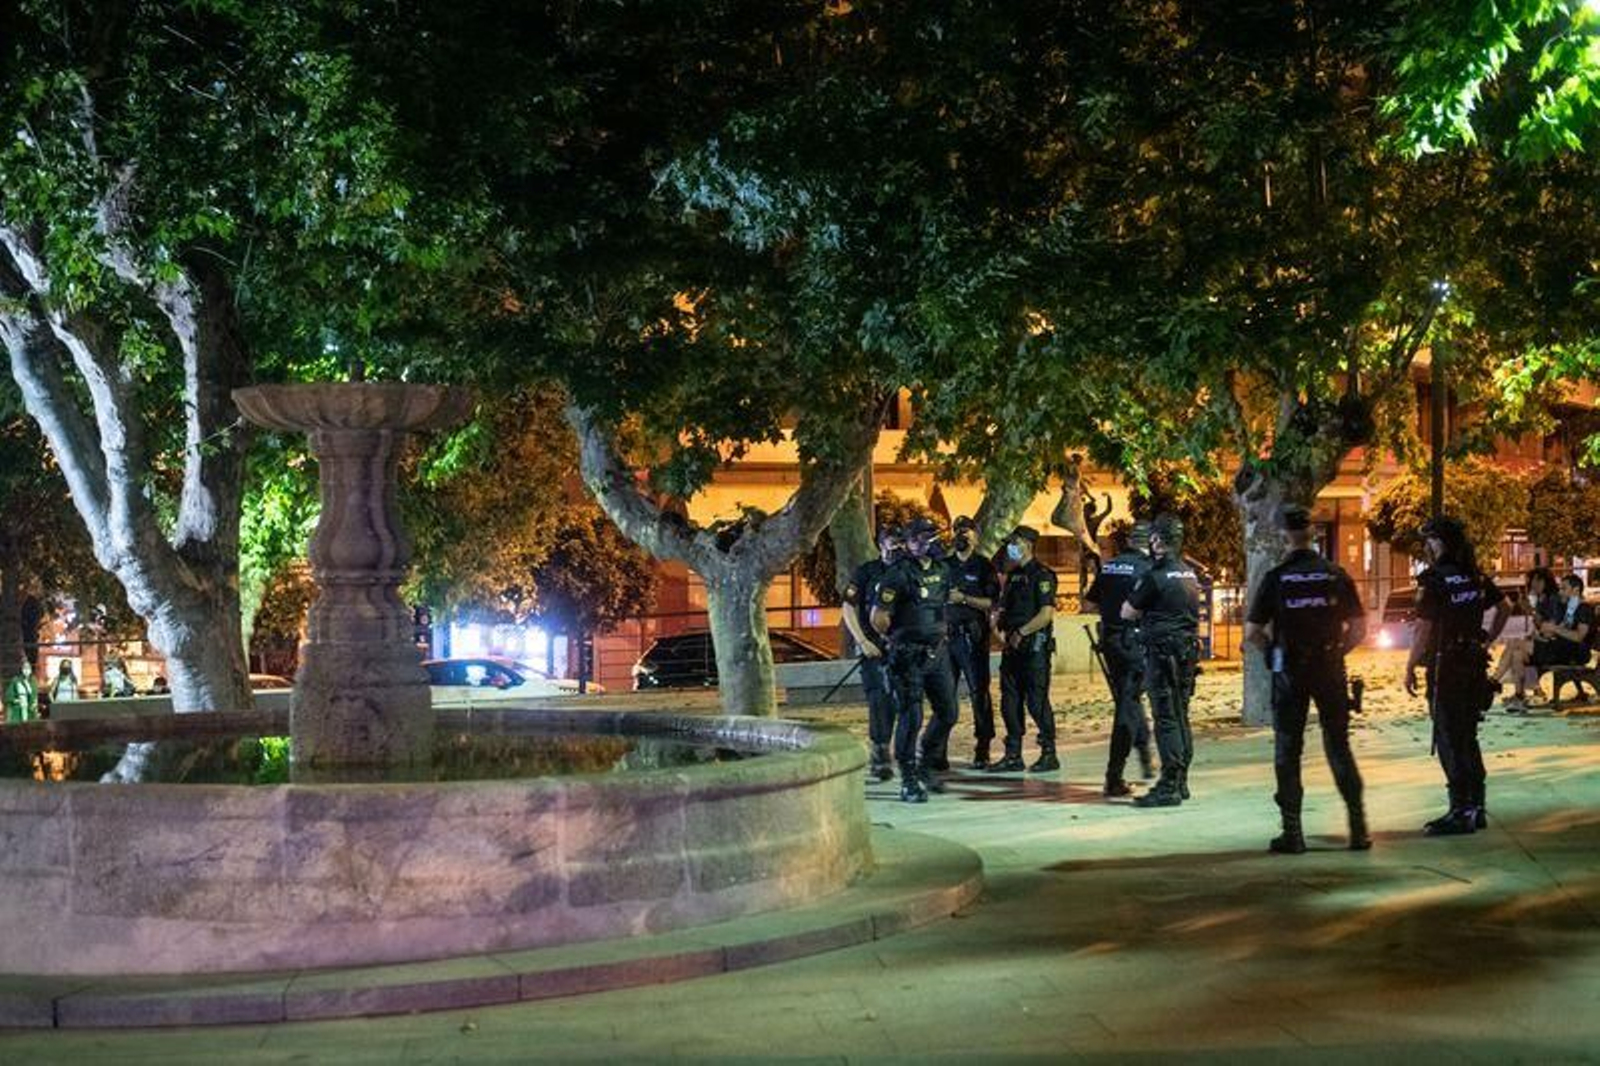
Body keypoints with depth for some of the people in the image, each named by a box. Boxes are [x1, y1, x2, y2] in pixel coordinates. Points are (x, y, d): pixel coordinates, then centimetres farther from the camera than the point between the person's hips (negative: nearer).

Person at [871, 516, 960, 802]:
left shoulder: (942, 571, 10)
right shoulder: (899, 574, -11)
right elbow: (879, 618, -11)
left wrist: (939, 635, 16)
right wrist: (899, 638, 3)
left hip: (938, 652, 7)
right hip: (909, 657, -7)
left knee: (947, 713, 10)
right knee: (911, 718, -6)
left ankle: (924, 765, 29)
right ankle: (908, 781, 1)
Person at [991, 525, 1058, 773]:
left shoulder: (1042, 575, -9)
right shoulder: (1013, 576, 17)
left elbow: (1047, 613, -17)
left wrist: (1021, 633, -16)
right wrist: (1001, 624, 3)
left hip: (1034, 646, -8)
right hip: (1013, 647, 8)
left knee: (1037, 701, -6)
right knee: (1010, 701, 8)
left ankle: (1049, 754, 2)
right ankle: (1013, 755, 13)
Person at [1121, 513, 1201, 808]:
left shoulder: (1156, 576, -15)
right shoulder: (1189, 574, 11)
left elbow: (1127, 612, -7)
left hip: (1163, 653, -8)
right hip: (1188, 651, 8)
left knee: (1166, 720, -7)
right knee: (1181, 717, 14)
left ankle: (1169, 787, -8)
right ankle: (1180, 782, 20)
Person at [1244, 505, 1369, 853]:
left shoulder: (1275, 578, -7)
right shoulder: (1335, 575, -2)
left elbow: (1252, 632, -8)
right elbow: (1359, 628, 0)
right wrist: (1337, 651, 13)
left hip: (1290, 671, -2)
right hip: (1330, 669, 2)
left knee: (1288, 750, 6)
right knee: (1339, 746, 12)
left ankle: (1292, 833, 4)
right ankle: (1358, 825, 8)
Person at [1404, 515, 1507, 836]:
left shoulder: (1434, 580, -14)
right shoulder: (1476, 577, 8)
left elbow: (1424, 630, -15)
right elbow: (1502, 608, 17)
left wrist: (1410, 668, -8)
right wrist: (1486, 640, 19)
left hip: (1445, 668, -7)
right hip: (1474, 667, 7)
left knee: (1450, 742, -3)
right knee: (1468, 739, 15)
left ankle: (1460, 812, -5)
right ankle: (1475, 808, 18)